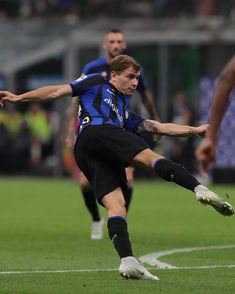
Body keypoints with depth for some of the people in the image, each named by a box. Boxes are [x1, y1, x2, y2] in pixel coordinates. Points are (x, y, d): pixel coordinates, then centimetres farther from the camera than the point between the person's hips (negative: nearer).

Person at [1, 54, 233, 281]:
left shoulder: (125, 114, 41)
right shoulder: (97, 84, 25)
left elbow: (158, 127, 34)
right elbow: (58, 91, 20)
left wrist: (194, 131, 25)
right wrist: (19, 97, 13)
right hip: (95, 132, -7)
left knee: (116, 205, -12)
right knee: (152, 158, -22)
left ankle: (127, 261, -30)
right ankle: (201, 190, -41)